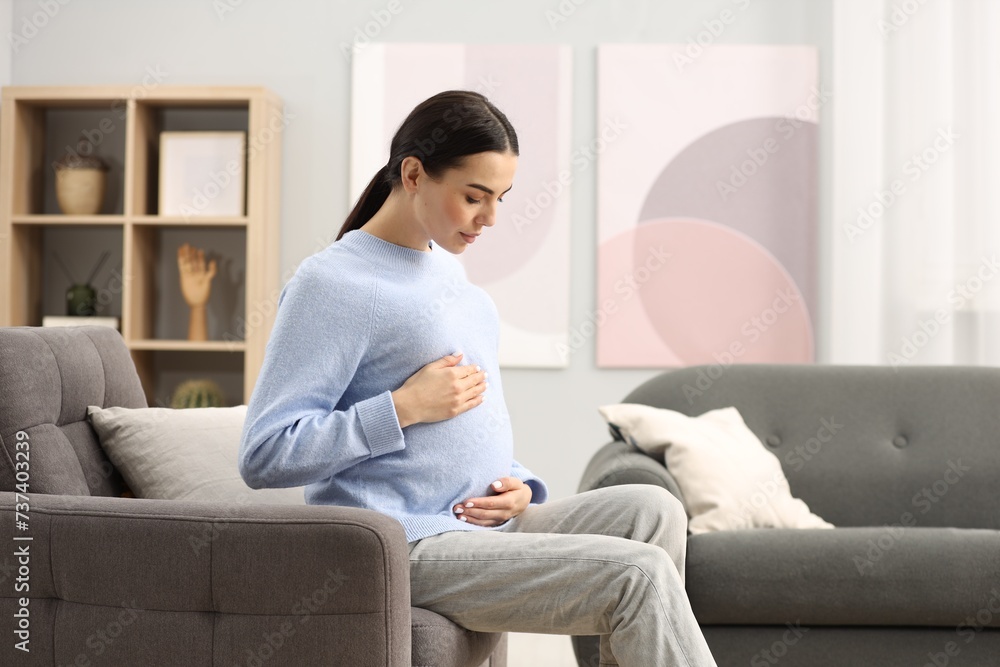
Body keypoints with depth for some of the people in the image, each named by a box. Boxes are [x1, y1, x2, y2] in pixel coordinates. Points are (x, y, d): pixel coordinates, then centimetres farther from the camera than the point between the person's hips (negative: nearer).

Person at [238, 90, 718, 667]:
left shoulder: (448, 268, 16)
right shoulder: (330, 283, -10)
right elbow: (264, 457, -15)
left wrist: (518, 486, 6)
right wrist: (405, 407, -18)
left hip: (482, 526, 8)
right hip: (410, 547, -8)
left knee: (653, 511, -12)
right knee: (640, 575, -20)